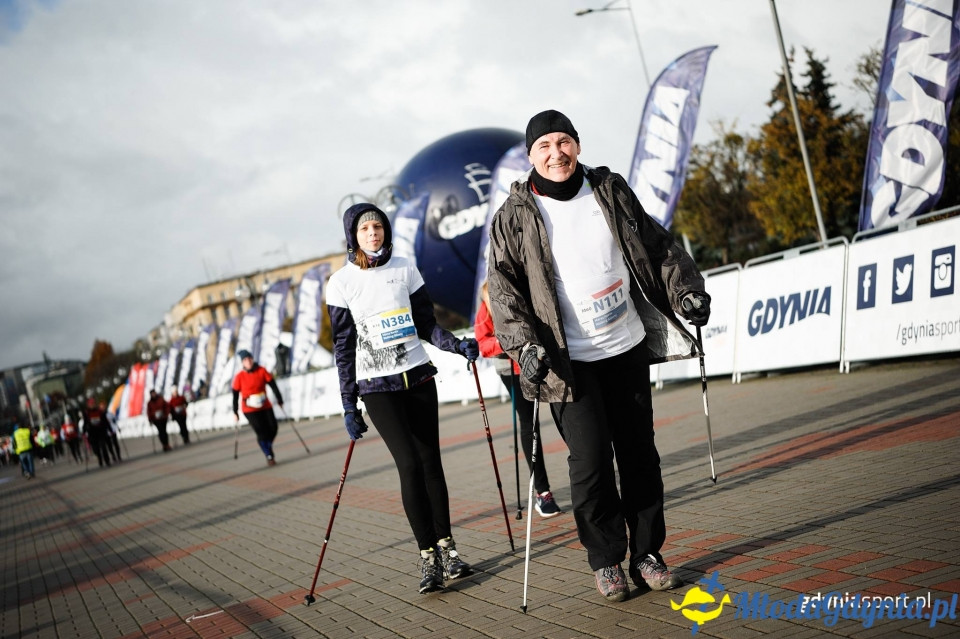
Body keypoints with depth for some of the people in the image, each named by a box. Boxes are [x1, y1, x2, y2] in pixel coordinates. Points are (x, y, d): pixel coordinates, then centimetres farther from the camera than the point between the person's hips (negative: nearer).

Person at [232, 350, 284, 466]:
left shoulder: (262, 371, -4)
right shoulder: (239, 377, -7)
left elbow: (273, 385, 2)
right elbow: (235, 395, 0)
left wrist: (279, 400, 1)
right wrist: (235, 412, 3)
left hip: (266, 407, 3)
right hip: (250, 410, -3)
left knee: (273, 429, -3)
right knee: (262, 433, -10)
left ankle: (267, 447, 25)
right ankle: (269, 457, 2)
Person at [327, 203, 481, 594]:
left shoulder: (405, 270, 5)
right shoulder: (342, 283, -1)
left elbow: (427, 324, 9)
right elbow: (343, 346, 1)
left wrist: (457, 346, -10)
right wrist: (348, 405, -1)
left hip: (418, 376, 3)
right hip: (377, 386, -3)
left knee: (430, 460, 3)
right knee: (409, 464, -11)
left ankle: (445, 545, 11)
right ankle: (428, 555, -5)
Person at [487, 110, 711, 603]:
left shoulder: (610, 191, 5)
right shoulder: (515, 216, -4)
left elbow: (656, 246, 12)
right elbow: (504, 285, -6)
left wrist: (686, 290, 2)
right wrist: (523, 342, -18)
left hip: (628, 347, 3)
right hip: (570, 361, -3)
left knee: (639, 454, 8)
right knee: (591, 460, -6)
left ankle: (647, 553, 21)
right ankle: (606, 560, 11)